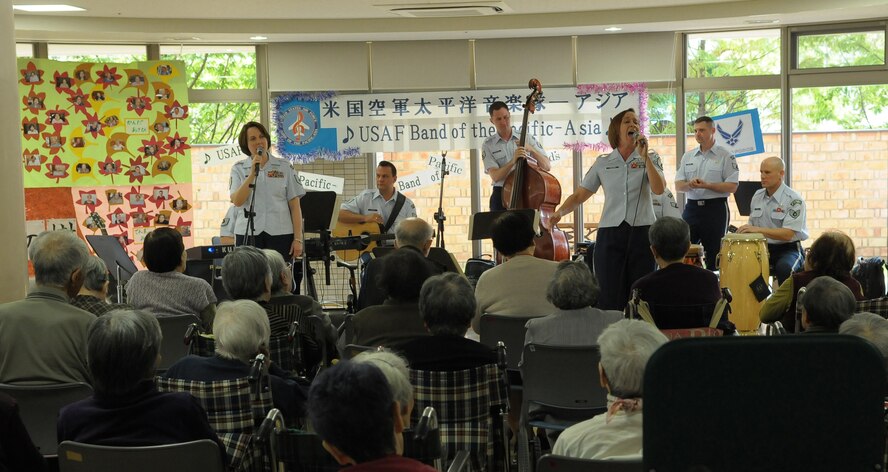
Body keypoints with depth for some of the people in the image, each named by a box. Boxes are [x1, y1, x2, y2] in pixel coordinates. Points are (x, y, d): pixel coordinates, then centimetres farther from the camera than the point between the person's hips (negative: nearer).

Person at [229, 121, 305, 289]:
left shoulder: (284, 167, 6)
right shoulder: (238, 169, 7)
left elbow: (295, 205, 5)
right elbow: (237, 201, -8)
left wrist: (298, 239, -2)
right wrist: (253, 173, -12)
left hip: (280, 233, 0)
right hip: (248, 234, 0)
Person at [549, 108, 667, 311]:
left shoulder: (650, 159, 7)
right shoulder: (602, 163, 10)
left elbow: (659, 189, -10)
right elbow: (579, 195, 11)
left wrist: (645, 157, -12)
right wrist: (558, 213, -6)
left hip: (642, 233, 0)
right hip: (609, 234, 0)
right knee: (610, 299, -4)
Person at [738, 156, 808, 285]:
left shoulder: (793, 200, -13)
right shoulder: (757, 196, 8)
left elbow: (788, 234, -22)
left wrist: (758, 230, -29)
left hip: (787, 249, -5)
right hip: (762, 247, 5)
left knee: (784, 268, -36)